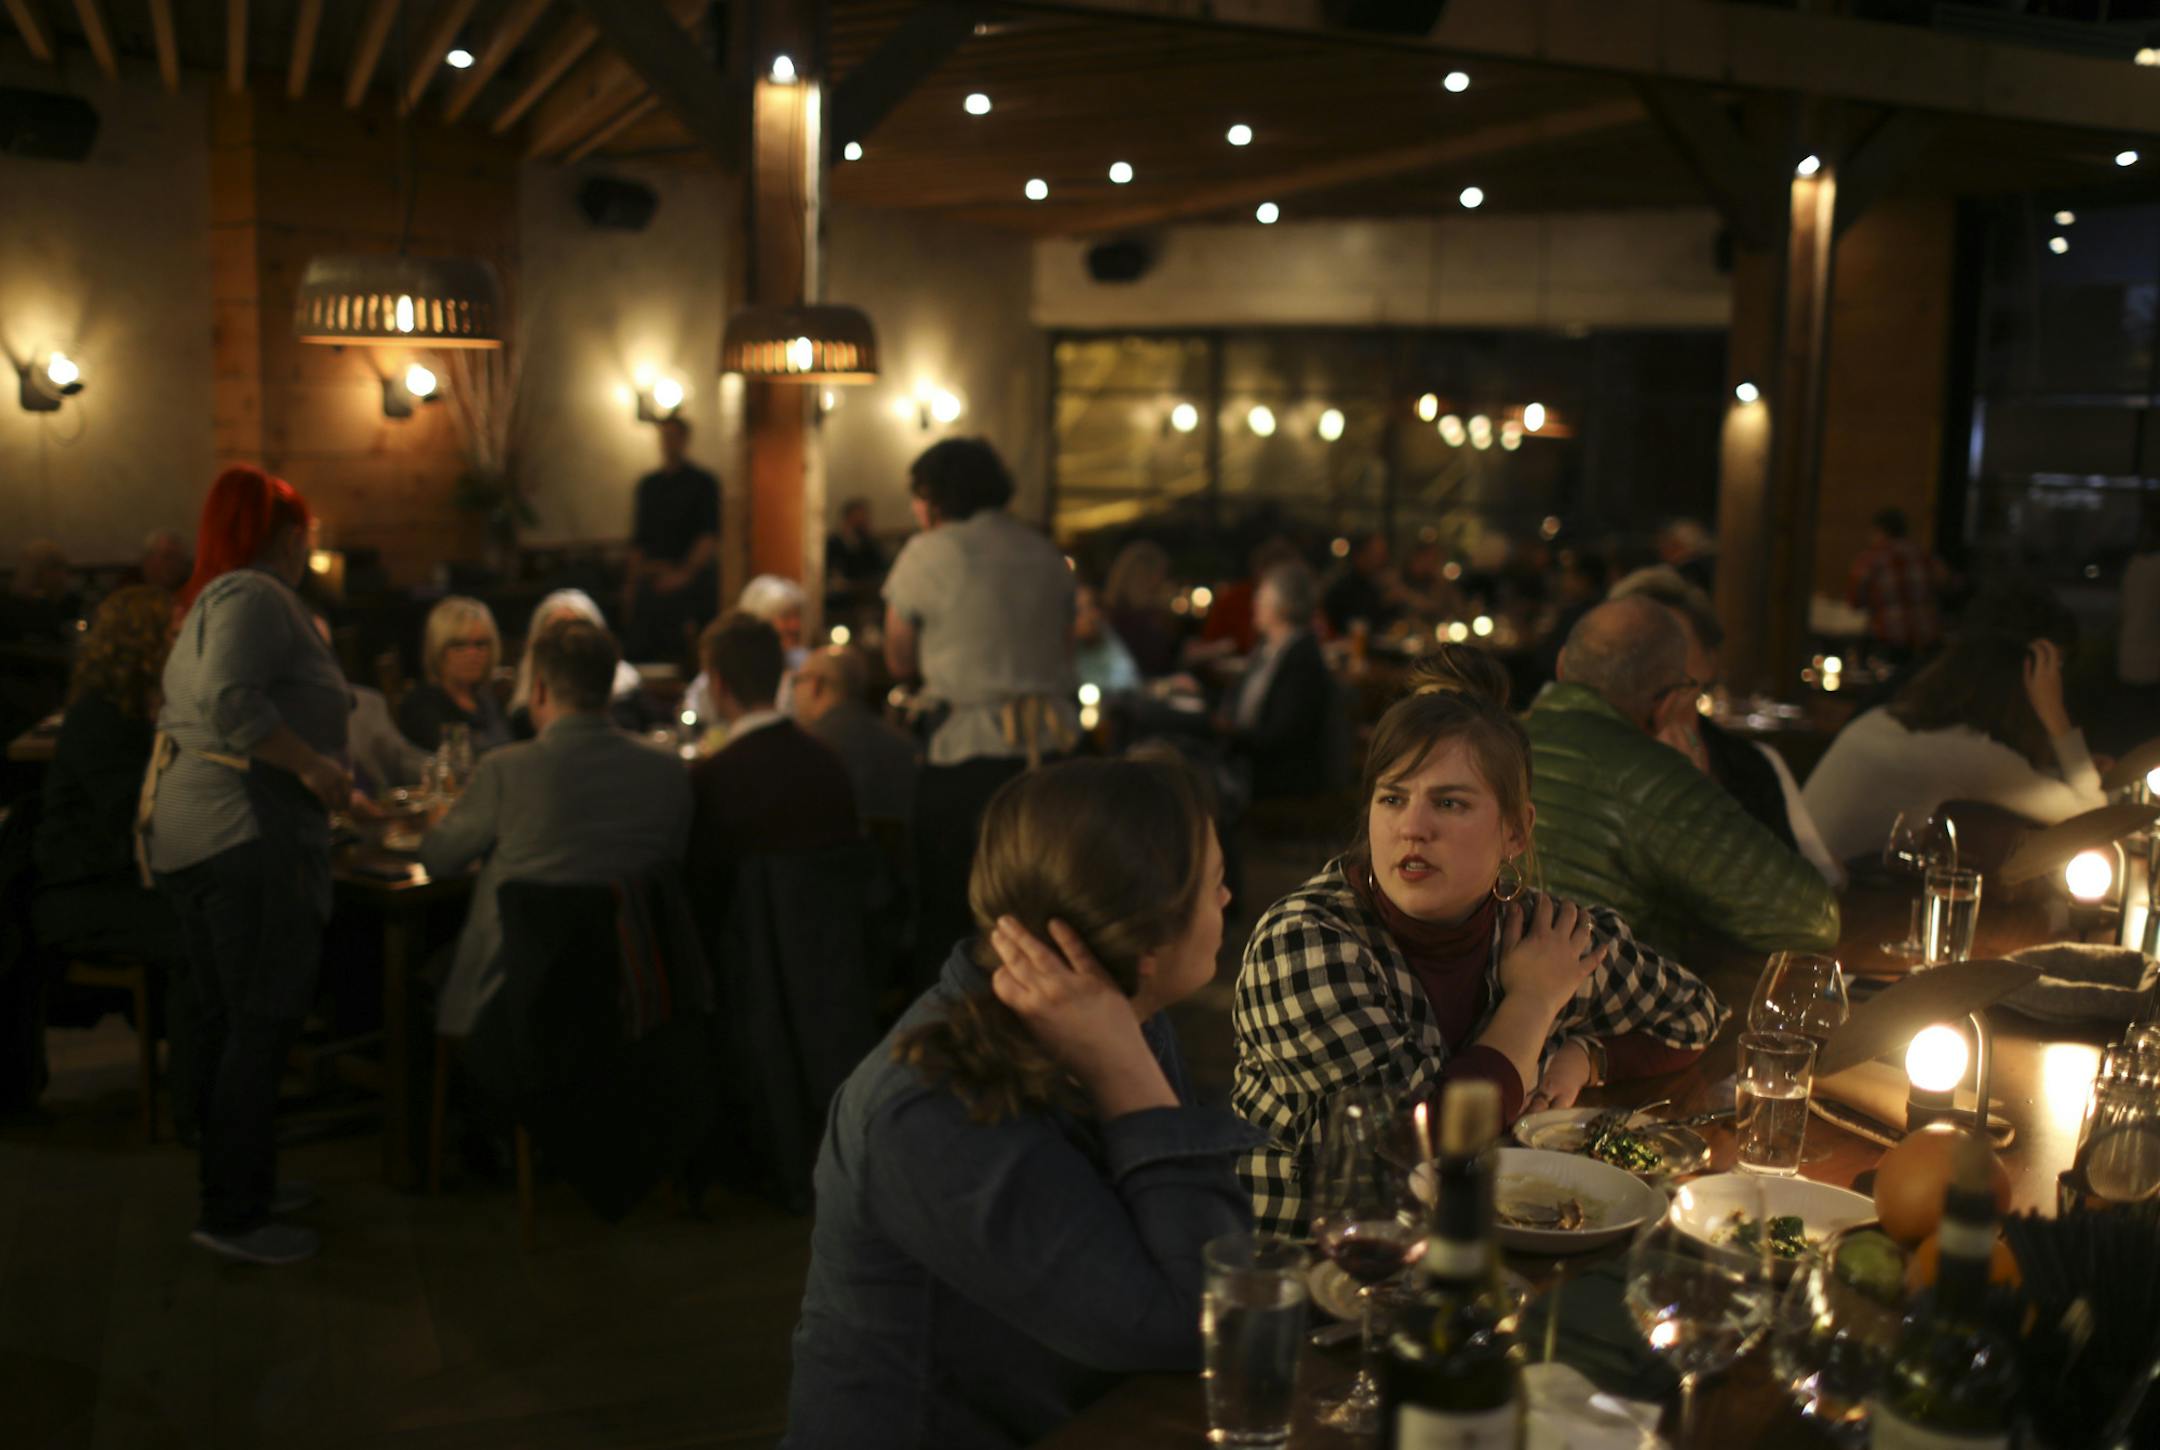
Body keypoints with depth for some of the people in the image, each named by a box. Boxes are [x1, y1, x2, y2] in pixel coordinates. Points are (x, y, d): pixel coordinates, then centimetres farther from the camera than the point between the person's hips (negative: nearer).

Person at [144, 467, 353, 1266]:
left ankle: (242, 1179, 29)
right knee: (262, 1024, -4)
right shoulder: (255, 595, -12)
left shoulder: (213, 599, 20)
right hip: (245, 833, -11)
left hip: (186, 834, 11)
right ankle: (233, 1214, 2)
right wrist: (314, 766, -20)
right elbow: (230, 700, -27)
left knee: (224, 1019, 17)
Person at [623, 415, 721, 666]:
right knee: (640, 650, -2)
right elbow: (638, 538, 19)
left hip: (691, 577, -5)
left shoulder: (703, 483, 1)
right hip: (650, 578, 5)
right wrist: (632, 582, 13)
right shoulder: (648, 485, 17)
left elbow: (710, 537, -6)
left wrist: (684, 572, -16)